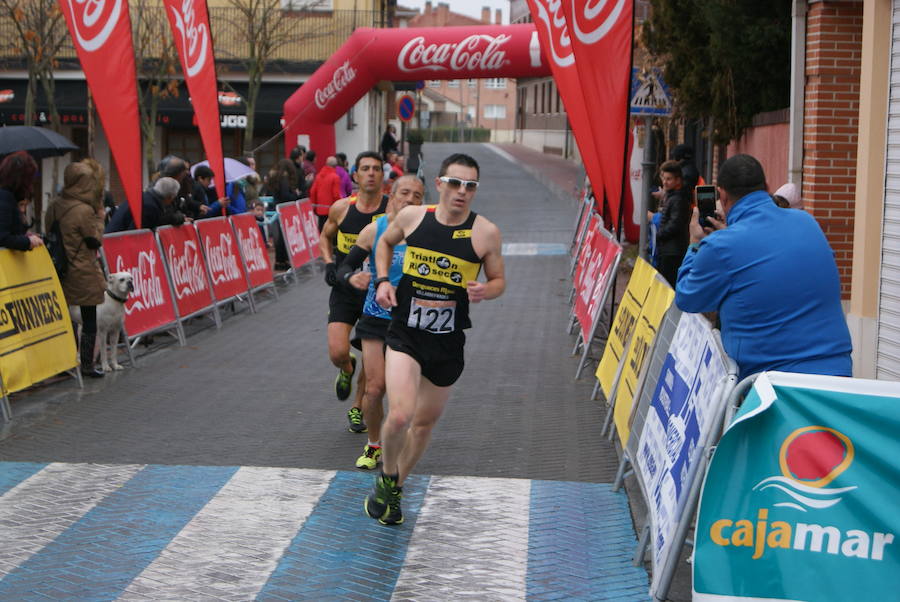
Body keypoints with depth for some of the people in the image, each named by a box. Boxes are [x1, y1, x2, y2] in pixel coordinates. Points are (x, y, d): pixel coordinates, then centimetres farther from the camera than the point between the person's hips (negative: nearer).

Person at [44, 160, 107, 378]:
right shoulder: (84, 210, -19)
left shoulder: (55, 206, 2)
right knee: (89, 320, 5)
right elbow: (96, 240, -10)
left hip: (61, 272, 6)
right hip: (84, 274, -6)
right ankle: (87, 365, 10)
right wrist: (99, 214, -3)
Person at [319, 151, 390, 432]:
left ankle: (357, 408, 29)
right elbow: (325, 237, 16)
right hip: (344, 287, 1)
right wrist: (329, 263, -1)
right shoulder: (341, 208, -2)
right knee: (338, 352, -12)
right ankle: (347, 370, 26)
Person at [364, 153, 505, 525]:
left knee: (425, 421, 15)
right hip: (405, 331, -2)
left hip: (448, 341, 2)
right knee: (400, 415, -21)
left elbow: (498, 280, 7)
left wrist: (485, 291, -17)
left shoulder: (485, 232, -6)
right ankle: (387, 477, 9)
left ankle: (393, 490, 39)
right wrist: (383, 280, 2)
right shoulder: (412, 217, -3)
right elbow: (385, 242, 18)